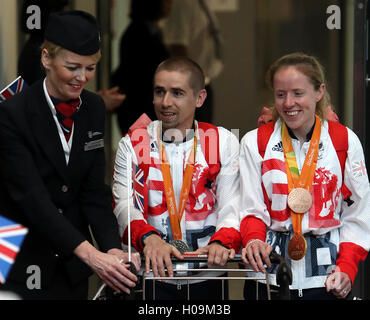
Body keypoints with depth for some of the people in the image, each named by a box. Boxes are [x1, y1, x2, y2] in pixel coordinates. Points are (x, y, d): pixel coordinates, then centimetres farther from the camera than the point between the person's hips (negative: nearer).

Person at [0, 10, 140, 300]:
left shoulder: (93, 108, 3)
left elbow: (94, 189, 1)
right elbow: (33, 197, -24)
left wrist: (112, 247, -17)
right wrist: (90, 255, -34)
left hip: (71, 265, 5)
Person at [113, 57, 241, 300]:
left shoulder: (224, 142, 9)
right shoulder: (132, 144, 8)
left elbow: (232, 205, -1)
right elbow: (125, 205, -4)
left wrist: (222, 242, -23)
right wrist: (149, 239, -25)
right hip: (151, 277, -1)